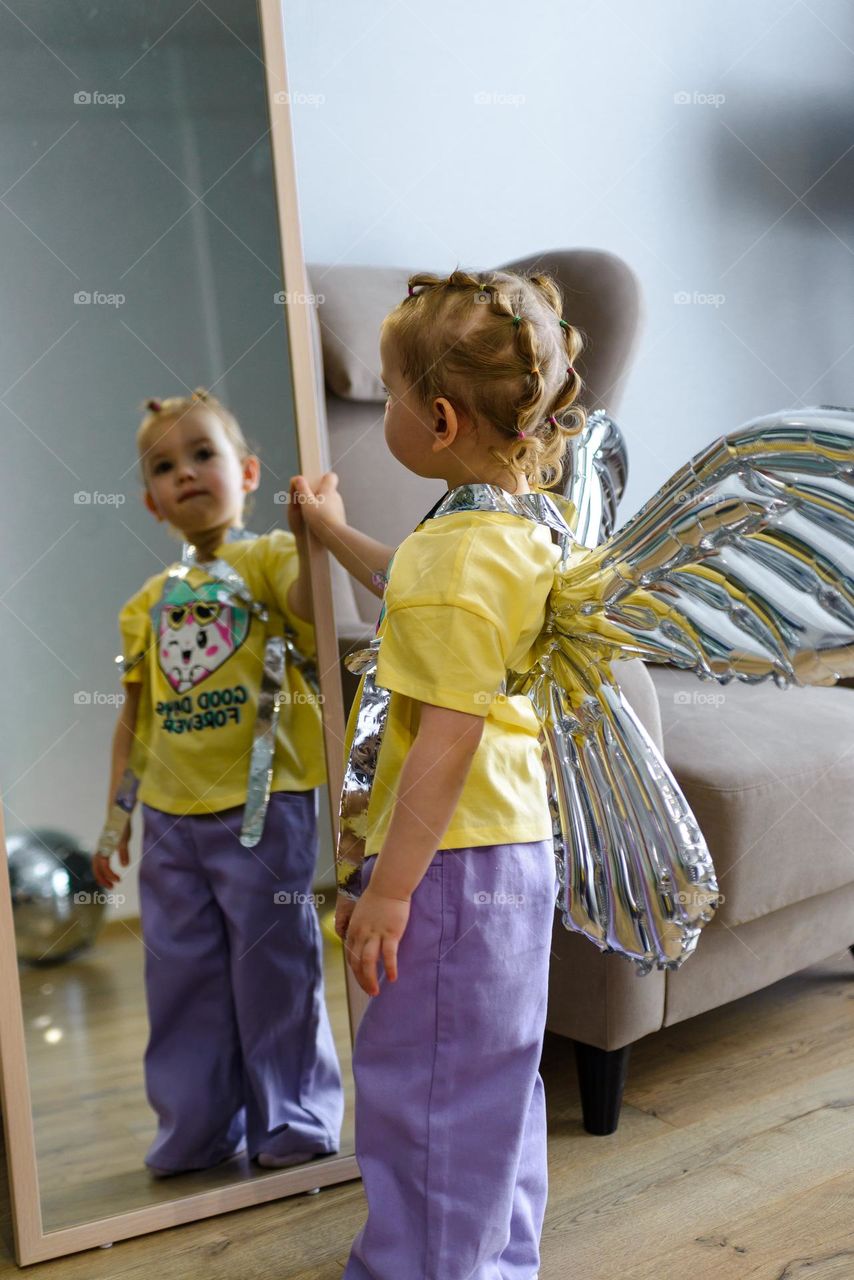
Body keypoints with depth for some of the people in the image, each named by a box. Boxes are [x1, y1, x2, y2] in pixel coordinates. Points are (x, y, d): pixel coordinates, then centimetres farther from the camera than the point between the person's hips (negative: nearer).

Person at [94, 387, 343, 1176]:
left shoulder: (268, 559, -2)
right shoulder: (149, 601, 13)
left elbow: (305, 602, -26)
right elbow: (134, 713, 16)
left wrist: (306, 537, -40)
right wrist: (117, 813, 15)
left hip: (263, 802, -5)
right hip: (170, 814, 5)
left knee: (273, 961, 4)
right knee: (182, 971, 11)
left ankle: (295, 1115, 22)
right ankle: (197, 1127, 26)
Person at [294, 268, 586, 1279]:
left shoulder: (455, 559, -24)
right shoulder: (516, 529, 8)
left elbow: (447, 742, -26)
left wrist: (389, 889, -20)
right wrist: (333, 530, 39)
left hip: (453, 861, -11)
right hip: (513, 846, 11)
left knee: (422, 1088, 5)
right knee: (495, 1072, 23)